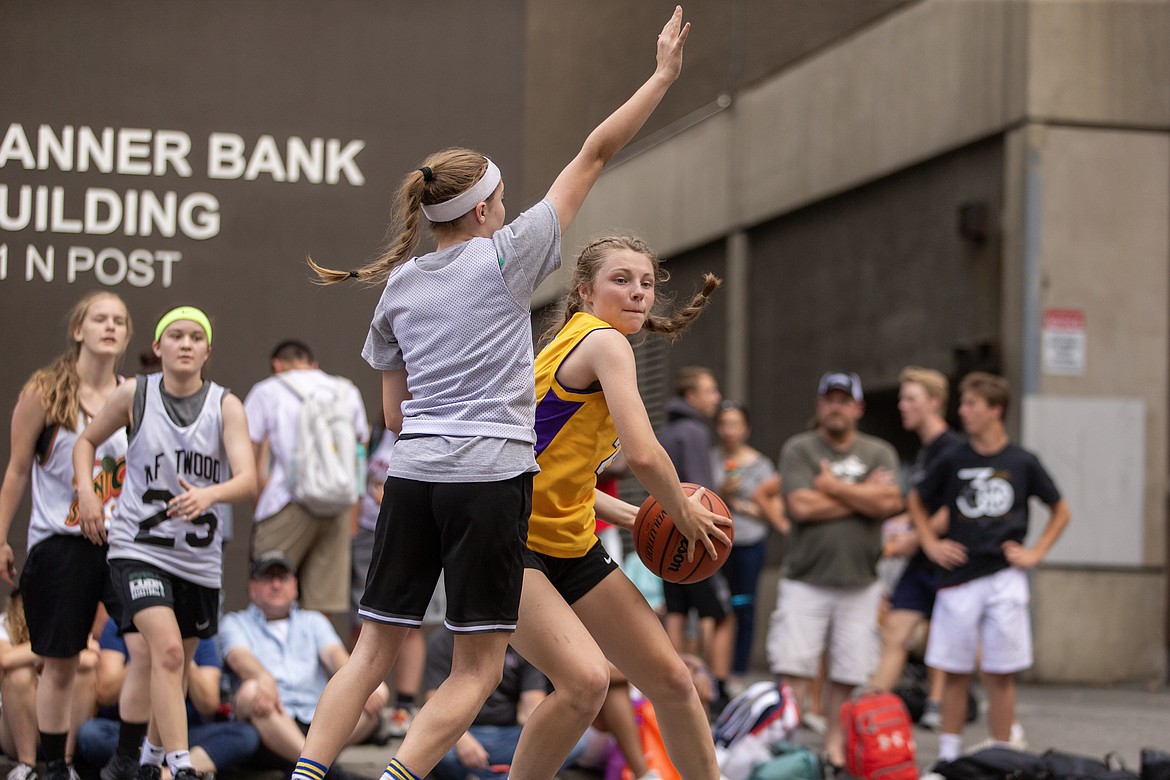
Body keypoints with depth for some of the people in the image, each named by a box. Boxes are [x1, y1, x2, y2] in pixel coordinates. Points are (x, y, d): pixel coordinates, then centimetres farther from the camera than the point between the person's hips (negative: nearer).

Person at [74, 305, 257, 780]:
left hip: (200, 558, 3)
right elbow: (86, 441, 11)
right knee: (166, 651, -23)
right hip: (138, 549, -3)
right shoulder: (134, 394, -6)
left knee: (171, 666, 16)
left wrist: (208, 495, -40)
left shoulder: (226, 406, -8)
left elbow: (248, 481, -20)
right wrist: (86, 491, -6)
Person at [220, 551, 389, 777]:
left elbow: (334, 654, 8)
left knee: (378, 690, -20)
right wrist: (264, 677, -30)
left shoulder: (313, 621, 29)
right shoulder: (235, 623, 19)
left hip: (317, 721, 3)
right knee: (251, 690, -36)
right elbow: (239, 657, -4)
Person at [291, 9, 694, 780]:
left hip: (413, 475, 5)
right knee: (477, 669, 0)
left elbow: (393, 412, 16)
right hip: (490, 477, -5)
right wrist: (664, 76, 9)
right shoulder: (506, 255, -1)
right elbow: (595, 155, 3)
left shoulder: (399, 287, 12)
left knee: (375, 650, 8)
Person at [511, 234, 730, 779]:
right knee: (586, 679, -28)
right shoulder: (605, 343, -14)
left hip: (570, 547, 10)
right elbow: (643, 454, -25)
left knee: (670, 678, 7)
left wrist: (632, 516, 11)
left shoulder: (577, 343, 15)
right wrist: (684, 515, -8)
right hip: (509, 546, -10)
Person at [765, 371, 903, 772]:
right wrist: (862, 495, -4)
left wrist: (833, 487, -5)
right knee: (795, 670, -9)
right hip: (805, 581, -2)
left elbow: (889, 502, -7)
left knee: (847, 674, 4)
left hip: (860, 584, 2)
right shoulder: (798, 449, 4)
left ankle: (835, 747, 14)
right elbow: (801, 506, -11)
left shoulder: (879, 452, 10)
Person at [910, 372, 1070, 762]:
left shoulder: (1022, 462, 1)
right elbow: (917, 502, 18)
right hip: (959, 577, 1)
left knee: (1000, 674, 2)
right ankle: (948, 755, 13)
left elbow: (1061, 512, 13)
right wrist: (931, 544, 7)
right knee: (955, 672, 5)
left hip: (1005, 579, -1)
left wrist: (1035, 553, 4)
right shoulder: (953, 460, 2)